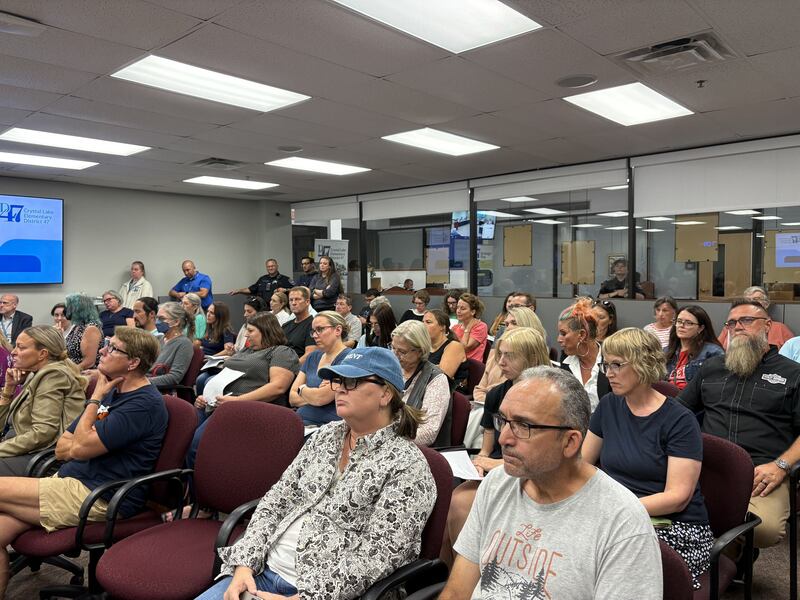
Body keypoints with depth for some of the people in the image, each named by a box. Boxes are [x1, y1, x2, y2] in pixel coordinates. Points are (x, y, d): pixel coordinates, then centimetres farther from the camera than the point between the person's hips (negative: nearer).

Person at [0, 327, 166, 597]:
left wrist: (96, 397, -7)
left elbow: (80, 448, -18)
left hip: (100, 500, -8)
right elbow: (62, 448, 15)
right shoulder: (110, 391, 15)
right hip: (70, 480, 9)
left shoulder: (145, 404, -16)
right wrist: (91, 441, -7)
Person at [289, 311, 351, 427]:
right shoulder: (313, 357, 16)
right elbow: (292, 398, 12)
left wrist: (302, 389, 5)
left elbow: (320, 398, -16)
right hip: (300, 422, 7)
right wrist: (314, 393, -7)